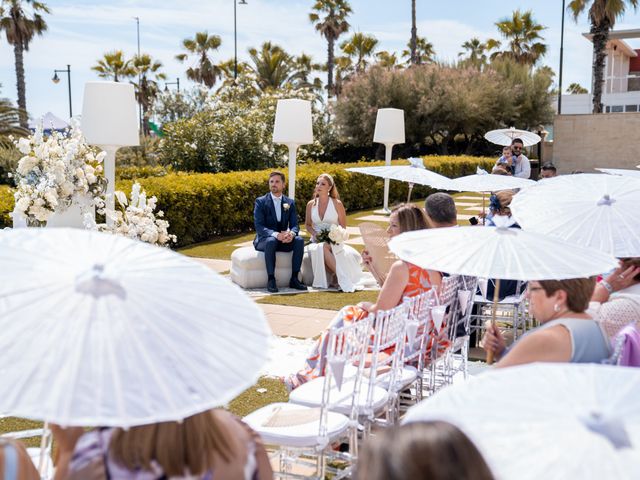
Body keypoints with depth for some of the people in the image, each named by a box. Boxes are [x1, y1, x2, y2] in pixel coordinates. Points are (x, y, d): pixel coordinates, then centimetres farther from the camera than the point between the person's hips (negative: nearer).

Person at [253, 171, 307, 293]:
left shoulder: (290, 202, 9)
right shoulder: (260, 202, -3)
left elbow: (294, 225, 2)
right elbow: (259, 226, -14)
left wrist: (291, 233, -24)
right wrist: (275, 234, -32)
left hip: (283, 241, 3)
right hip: (264, 240, -3)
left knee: (299, 240, -26)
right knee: (271, 241, -38)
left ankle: (294, 279, -24)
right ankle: (271, 280, -34)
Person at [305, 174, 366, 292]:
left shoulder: (337, 204, 2)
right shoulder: (311, 204, 10)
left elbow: (343, 227, 7)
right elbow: (308, 225, 20)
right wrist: (315, 233, -2)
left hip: (334, 241, -2)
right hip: (316, 241, 2)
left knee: (324, 247, -38)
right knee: (317, 249, -35)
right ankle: (342, 278, -37)